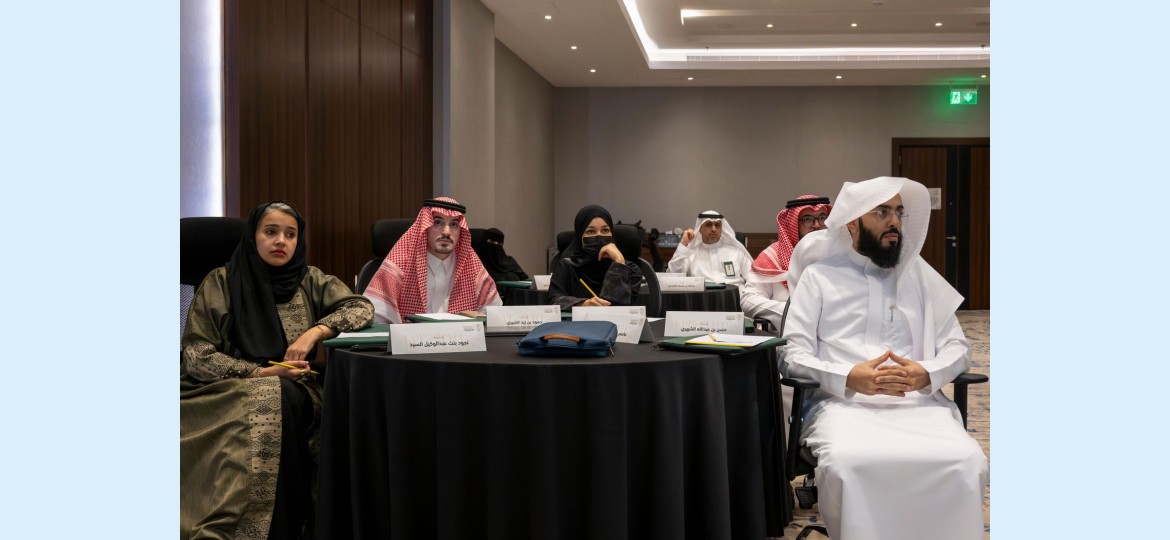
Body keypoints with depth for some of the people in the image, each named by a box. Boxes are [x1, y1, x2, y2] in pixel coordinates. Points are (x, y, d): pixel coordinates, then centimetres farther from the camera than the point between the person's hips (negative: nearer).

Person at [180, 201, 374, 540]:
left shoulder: (311, 281, 12)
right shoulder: (220, 283, 4)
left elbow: (363, 308, 0)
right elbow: (196, 356, -3)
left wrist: (314, 332, -16)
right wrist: (262, 373, -15)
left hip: (292, 391, 2)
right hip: (227, 391, -2)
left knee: (282, 402, -35)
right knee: (268, 402, -36)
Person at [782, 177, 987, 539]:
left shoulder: (918, 274, 18)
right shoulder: (818, 276, 9)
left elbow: (957, 346, 12)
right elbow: (794, 354, 1)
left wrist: (927, 373, -12)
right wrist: (848, 377, -18)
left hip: (917, 403, 3)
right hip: (844, 403, -2)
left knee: (967, 463, -29)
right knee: (846, 464, -36)